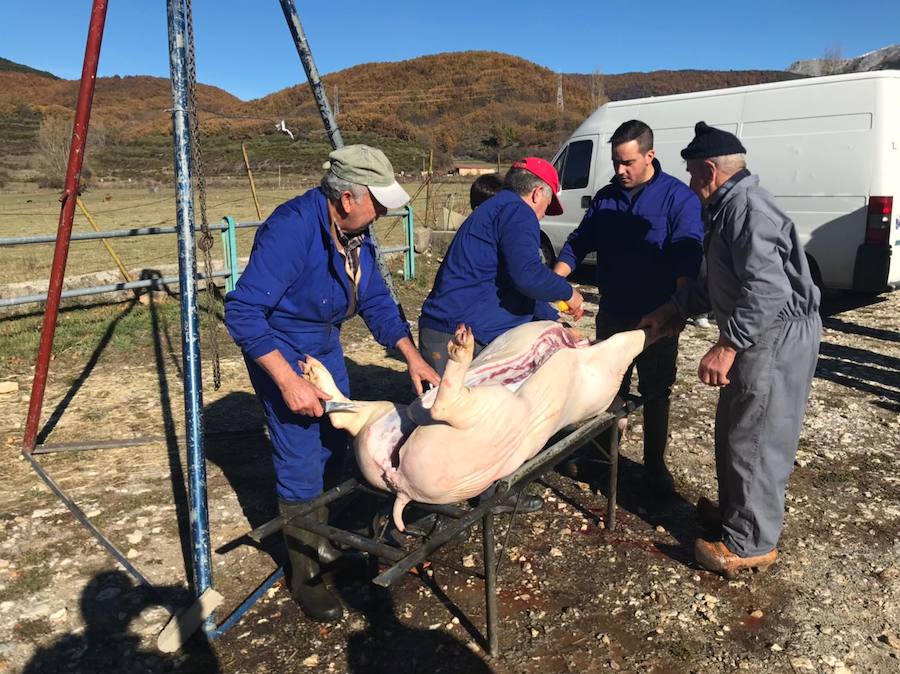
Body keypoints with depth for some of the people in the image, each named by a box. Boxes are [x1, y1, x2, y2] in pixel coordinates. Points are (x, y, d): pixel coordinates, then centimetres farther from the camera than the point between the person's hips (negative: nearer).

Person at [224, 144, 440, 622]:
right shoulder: (293, 228, -30)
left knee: (334, 448, 17)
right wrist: (288, 381, -35)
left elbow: (375, 300, 5)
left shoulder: (356, 233, -4)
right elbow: (242, 312, -31)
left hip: (326, 345, 8)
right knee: (301, 465, -4)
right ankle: (305, 577, 17)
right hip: (280, 349, -8)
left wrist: (412, 357, -3)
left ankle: (321, 542, 41)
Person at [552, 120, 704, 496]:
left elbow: (687, 255, -18)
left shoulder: (678, 197, -9)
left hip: (656, 319, -4)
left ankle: (655, 466, 24)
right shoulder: (605, 197, 6)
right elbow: (579, 242, 9)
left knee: (656, 394, 9)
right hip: (612, 315, 4)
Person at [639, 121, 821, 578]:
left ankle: (750, 544, 15)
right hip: (761, 338, 11)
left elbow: (767, 289, -29)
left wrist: (726, 346, -28)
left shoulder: (747, 207, -20)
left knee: (753, 440, 0)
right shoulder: (730, 206, 14)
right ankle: (735, 511, 39)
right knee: (733, 431, 21)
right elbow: (717, 282, 22)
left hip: (777, 339, -11)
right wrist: (673, 309, 20)